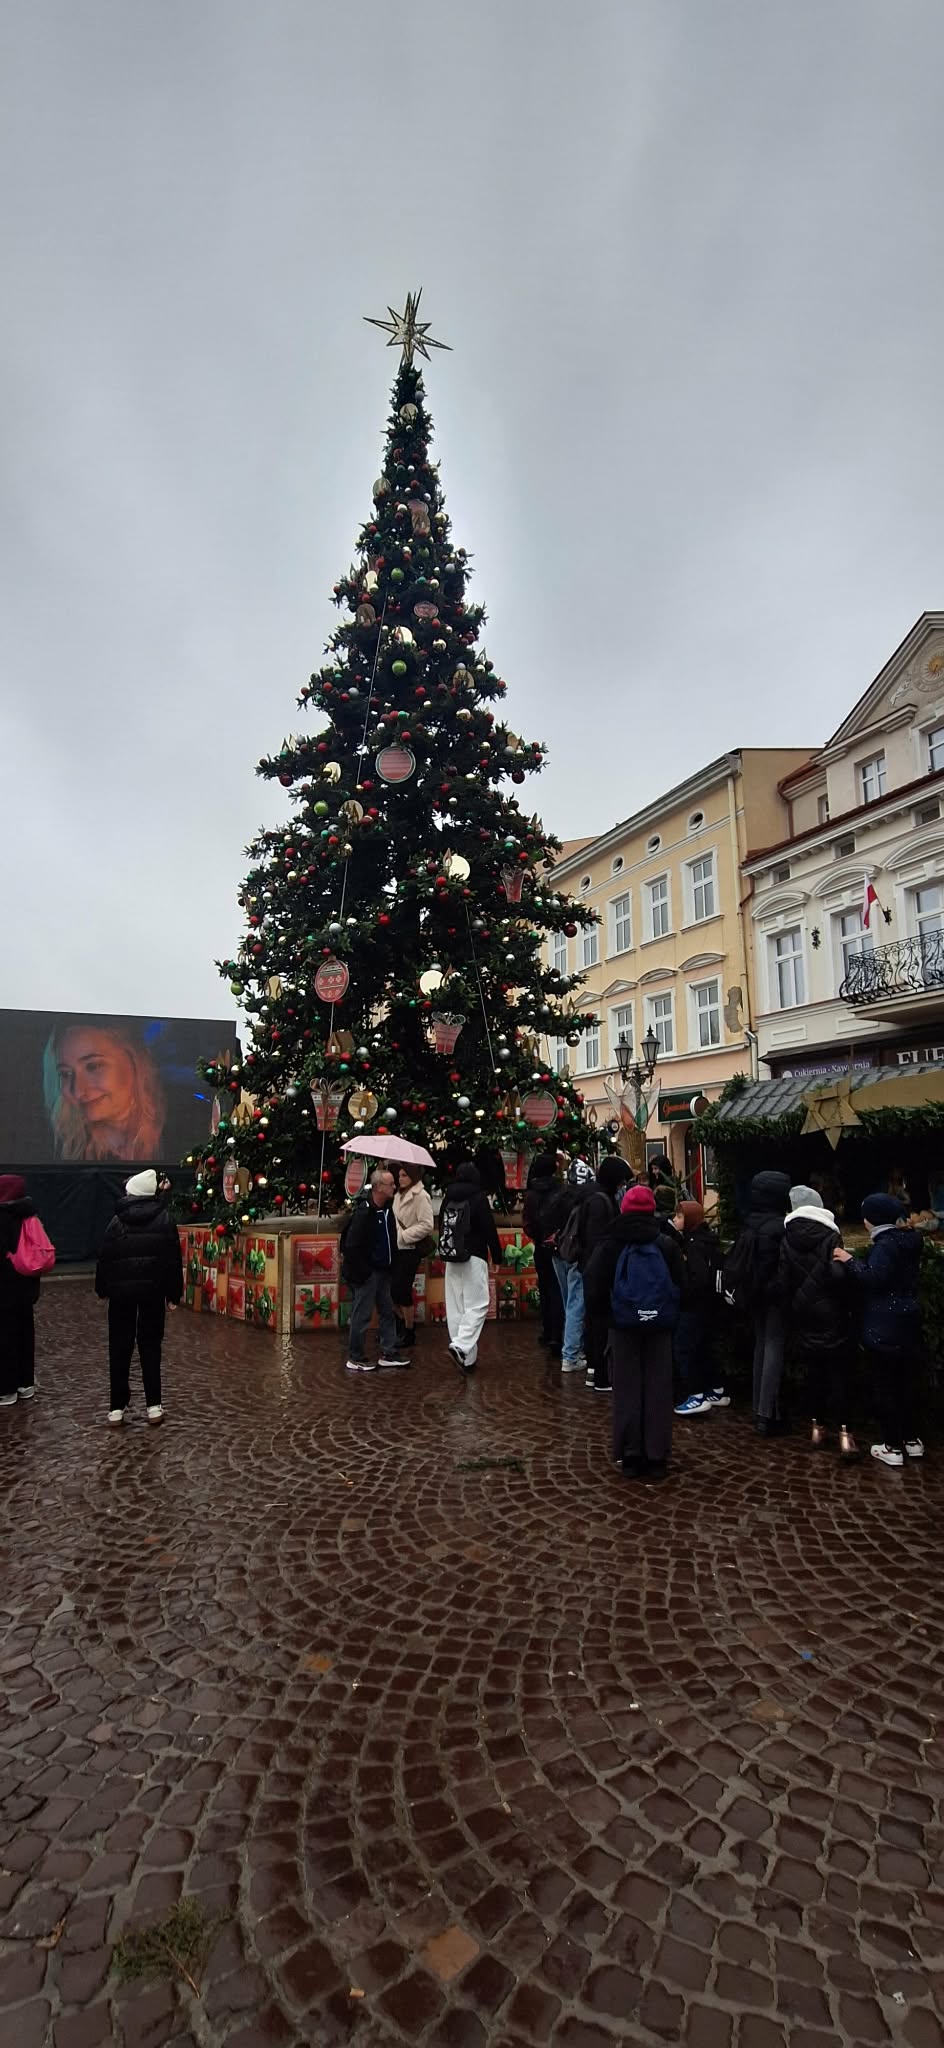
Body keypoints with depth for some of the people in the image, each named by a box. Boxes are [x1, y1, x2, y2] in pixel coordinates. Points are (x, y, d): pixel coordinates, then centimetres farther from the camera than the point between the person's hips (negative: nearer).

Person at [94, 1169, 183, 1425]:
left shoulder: (118, 1220, -1)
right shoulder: (164, 1220, -1)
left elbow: (105, 1257, 2)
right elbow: (173, 1259, -2)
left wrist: (102, 1288, 13)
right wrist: (173, 1293, 3)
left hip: (120, 1289, 0)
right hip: (152, 1288, 0)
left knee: (120, 1347, 8)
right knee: (150, 1346, 8)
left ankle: (117, 1408, 9)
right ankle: (154, 1405, 8)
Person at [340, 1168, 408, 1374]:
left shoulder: (387, 1207, 4)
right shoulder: (363, 1212, -23)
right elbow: (351, 1245, -23)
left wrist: (390, 1264, 15)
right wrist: (363, 1271, -19)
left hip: (382, 1270, 9)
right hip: (366, 1273, -9)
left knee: (388, 1312, 14)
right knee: (362, 1315, 2)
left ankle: (388, 1355, 23)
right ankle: (356, 1359, 15)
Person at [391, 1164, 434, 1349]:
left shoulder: (420, 1196, -13)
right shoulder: (399, 1195, 10)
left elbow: (427, 1225, -19)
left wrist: (403, 1236, -17)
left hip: (410, 1250, -7)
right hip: (396, 1248, 7)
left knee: (402, 1291, -2)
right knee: (391, 1288, 11)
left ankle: (409, 1333, 15)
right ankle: (401, 1322, 34)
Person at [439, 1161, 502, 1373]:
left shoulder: (447, 1198, 8)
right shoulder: (478, 1197, -7)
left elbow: (442, 1227, 15)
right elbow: (489, 1229, -8)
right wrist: (497, 1256, 0)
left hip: (451, 1259, 6)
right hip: (474, 1258, -6)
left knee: (455, 1307, 9)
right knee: (477, 1305, -3)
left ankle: (466, 1358, 12)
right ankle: (460, 1346, -20)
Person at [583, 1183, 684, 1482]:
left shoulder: (609, 1246, -5)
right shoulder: (667, 1246, -1)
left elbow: (594, 1288, -6)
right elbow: (682, 1287, 1)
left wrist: (602, 1313, 11)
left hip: (623, 1326, -1)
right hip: (659, 1326, 1)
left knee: (627, 1390, 7)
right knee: (658, 1389, 8)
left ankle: (630, 1456, 9)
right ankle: (656, 1456, 10)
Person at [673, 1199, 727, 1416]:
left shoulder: (695, 1245, -20)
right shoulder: (707, 1240, 9)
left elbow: (700, 1278, -28)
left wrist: (683, 1295, -18)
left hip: (694, 1307, -10)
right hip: (708, 1305, 10)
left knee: (684, 1350, -4)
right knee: (703, 1349, 19)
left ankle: (697, 1397, -3)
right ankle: (717, 1391, 26)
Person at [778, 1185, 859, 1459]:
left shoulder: (787, 1239, -2)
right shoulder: (830, 1236, -11)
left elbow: (783, 1282, -1)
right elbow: (837, 1274, -21)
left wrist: (790, 1314, 8)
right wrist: (846, 1304, -4)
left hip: (803, 1316, 3)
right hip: (831, 1314, -3)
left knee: (814, 1370, 14)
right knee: (839, 1371, 3)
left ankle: (817, 1425, 18)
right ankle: (843, 1431, -4)